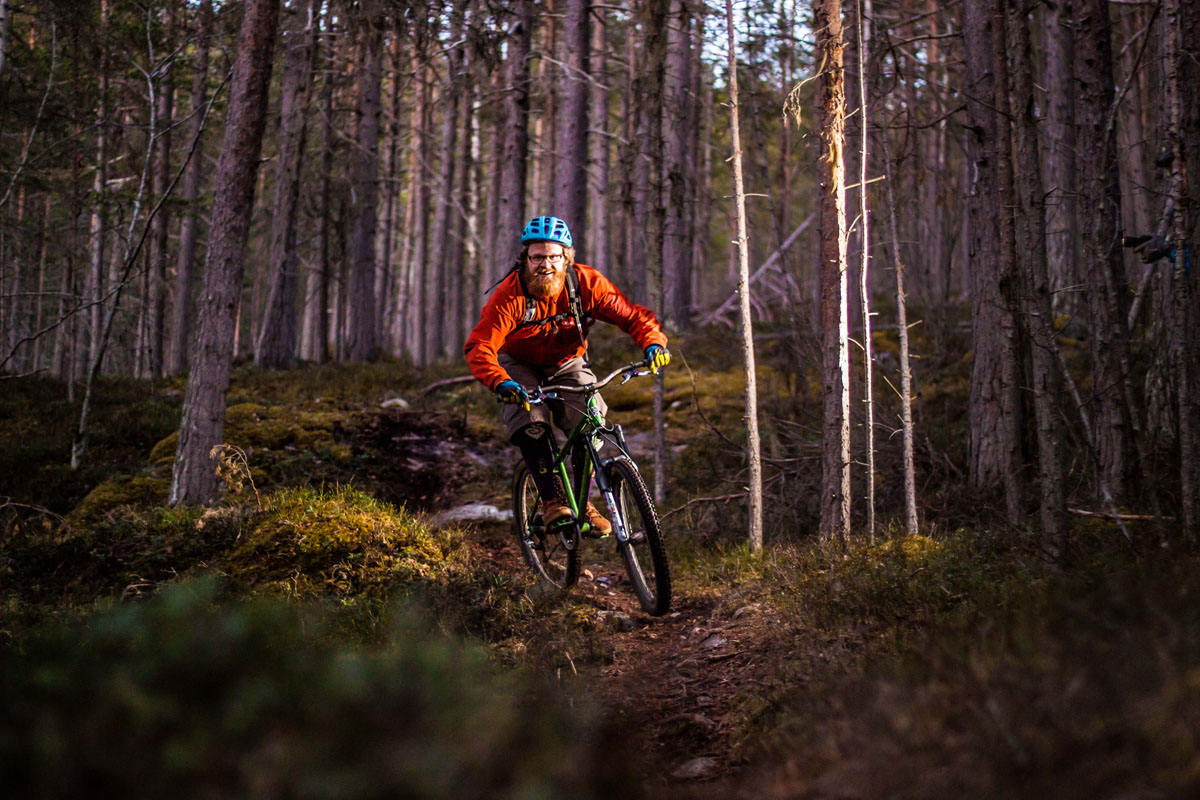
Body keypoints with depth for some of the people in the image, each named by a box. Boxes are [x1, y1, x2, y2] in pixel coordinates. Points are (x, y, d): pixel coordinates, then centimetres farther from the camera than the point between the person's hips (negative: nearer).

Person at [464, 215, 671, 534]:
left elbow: (632, 315, -19)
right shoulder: (510, 294, -29)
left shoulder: (586, 283, -23)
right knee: (531, 424, -28)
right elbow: (479, 346, -35)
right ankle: (552, 500, -19)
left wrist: (653, 342, -40)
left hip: (566, 363, 2)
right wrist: (500, 382, -53)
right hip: (520, 366, -2)